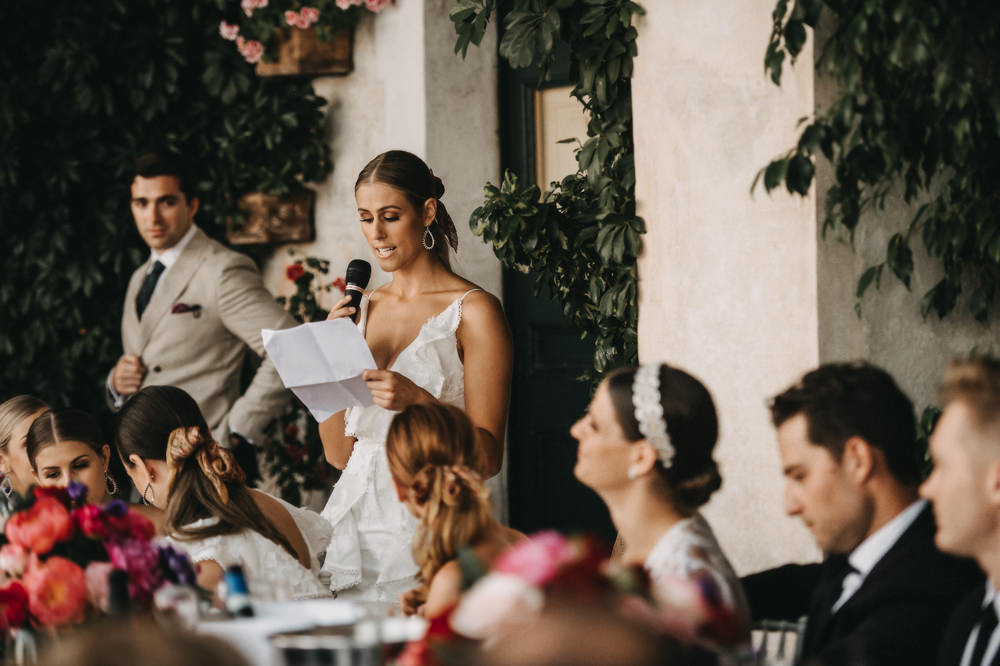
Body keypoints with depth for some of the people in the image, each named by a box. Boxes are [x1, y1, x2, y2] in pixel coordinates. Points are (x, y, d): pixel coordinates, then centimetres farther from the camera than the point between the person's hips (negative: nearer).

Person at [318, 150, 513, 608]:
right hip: (354, 526, 5)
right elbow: (339, 453, 14)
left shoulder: (472, 311, -3)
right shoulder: (362, 309, 14)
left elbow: (487, 458, -8)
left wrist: (418, 402, -22)